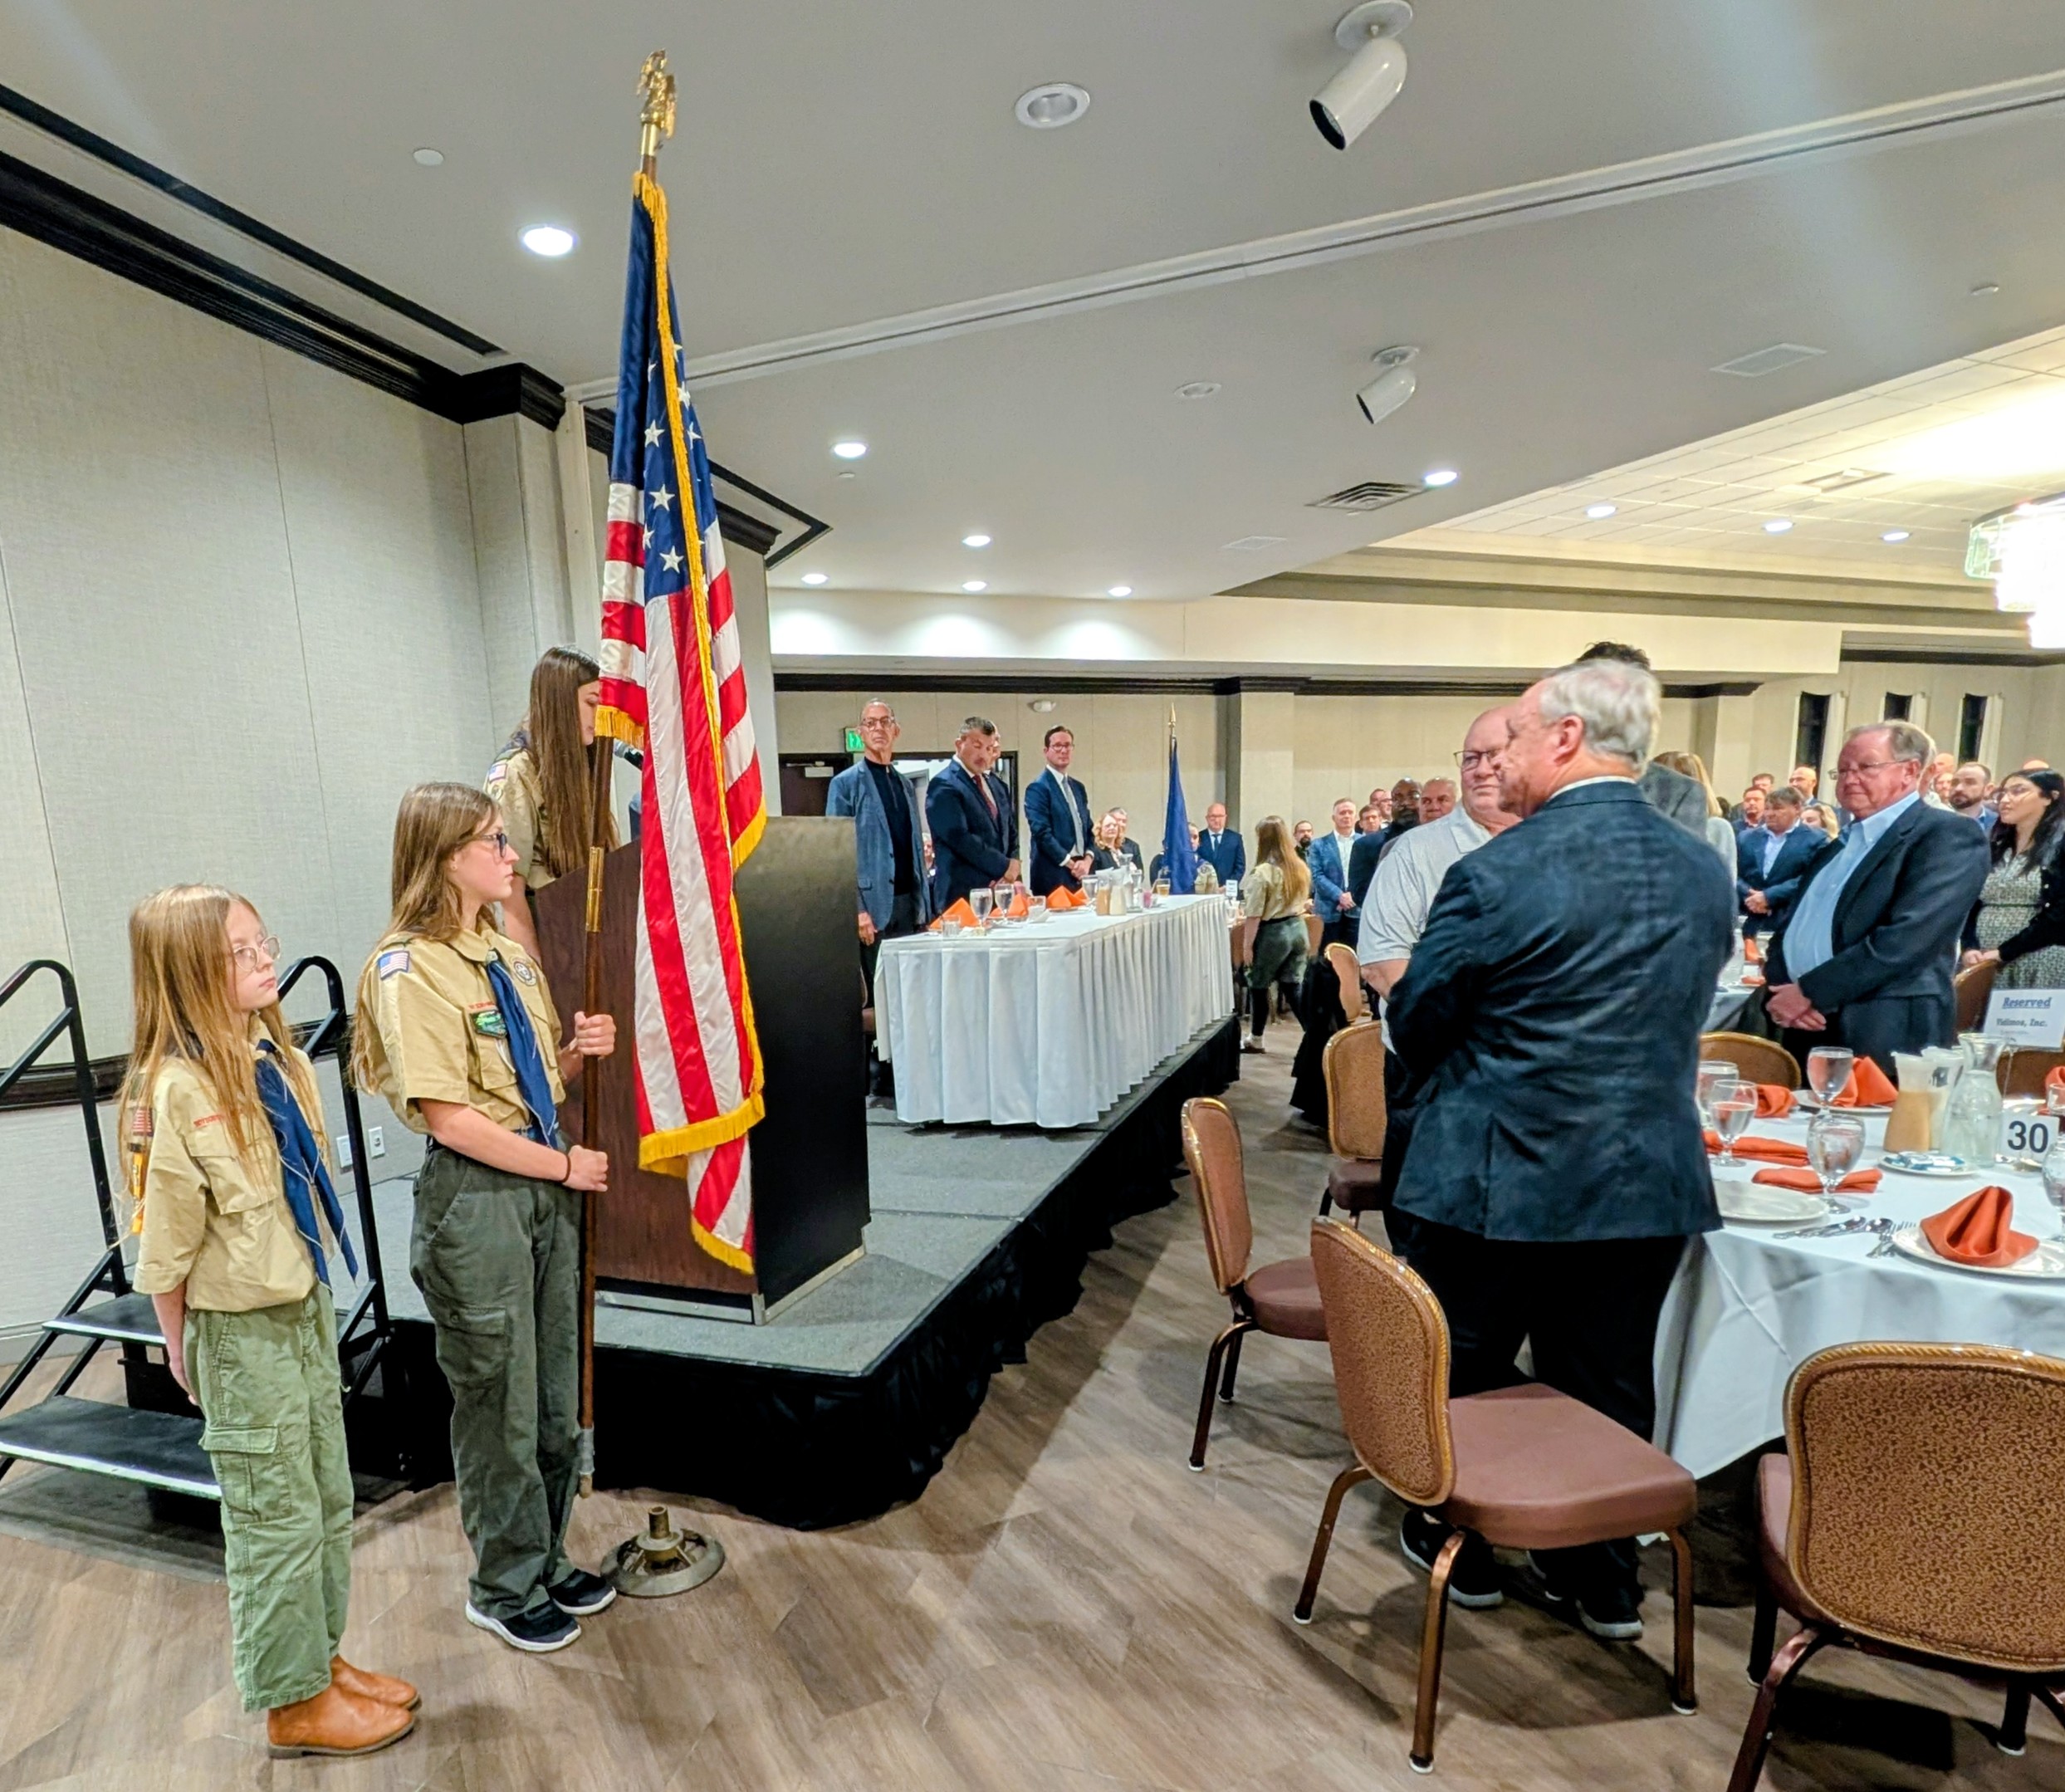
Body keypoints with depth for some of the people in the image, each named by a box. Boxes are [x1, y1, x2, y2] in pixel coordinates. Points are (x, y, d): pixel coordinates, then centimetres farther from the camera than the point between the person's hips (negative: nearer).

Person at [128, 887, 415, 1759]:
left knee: (328, 1498, 19)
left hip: (307, 1306, 7)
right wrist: (184, 1351, -5)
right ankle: (295, 1703, 29)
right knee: (277, 1517, 10)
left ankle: (323, 1656, 38)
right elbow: (166, 1242, -14)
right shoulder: (178, 1088, -22)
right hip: (241, 1329, -7)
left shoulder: (274, 1054, 0)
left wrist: (314, 1300, 11)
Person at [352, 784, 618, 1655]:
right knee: (498, 1401, 11)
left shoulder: (509, 952, 6)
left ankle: (547, 1559, 40)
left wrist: (579, 1049, -7)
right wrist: (565, 1165, -13)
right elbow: (450, 1117, -19)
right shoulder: (410, 970, -16)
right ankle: (506, 1586, 34)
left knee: (556, 1393, 19)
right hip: (475, 1195, -7)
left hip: (548, 1188, 7)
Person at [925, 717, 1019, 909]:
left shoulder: (996, 783, 16)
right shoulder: (944, 786, -9)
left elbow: (1011, 832, 20)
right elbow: (960, 838, -17)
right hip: (961, 895, -7)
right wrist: (1004, 867, -11)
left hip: (998, 890, 7)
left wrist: (1014, 865, -1)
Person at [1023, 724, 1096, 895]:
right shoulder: (1038, 788, -6)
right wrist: (1071, 864, -12)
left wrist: (1087, 860, -1)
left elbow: (1088, 829, 17)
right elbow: (1042, 833, -14)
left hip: (1079, 874, 7)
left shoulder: (1078, 788, 17)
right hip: (1053, 876, -7)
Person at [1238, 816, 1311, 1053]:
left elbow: (1254, 915, -16)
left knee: (1259, 986, 10)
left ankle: (1255, 1039, 23)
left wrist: (1247, 944, -9)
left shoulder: (1262, 872, -17)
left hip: (1272, 933, -6)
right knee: (1294, 987, 9)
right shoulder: (1301, 868, 5)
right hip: (1298, 928, 6)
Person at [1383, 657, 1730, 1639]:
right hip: (1650, 1184, 5)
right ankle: (1604, 1581, 38)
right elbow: (1676, 1022, 10)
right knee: (1610, 1389, 21)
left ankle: (1458, 1549, 37)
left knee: (1465, 1374, 18)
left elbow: (1415, 1024, -11)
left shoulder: (1495, 875, -21)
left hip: (1495, 1179, -5)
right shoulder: (1707, 871, 0)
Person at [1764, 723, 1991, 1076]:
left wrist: (1809, 992, -17)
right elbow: (1791, 930, 15)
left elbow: (1906, 939, -18)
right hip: (1802, 1033, 7)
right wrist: (1780, 991, -5)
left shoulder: (1949, 836, -5)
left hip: (1884, 1041, -7)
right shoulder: (1837, 848, 18)